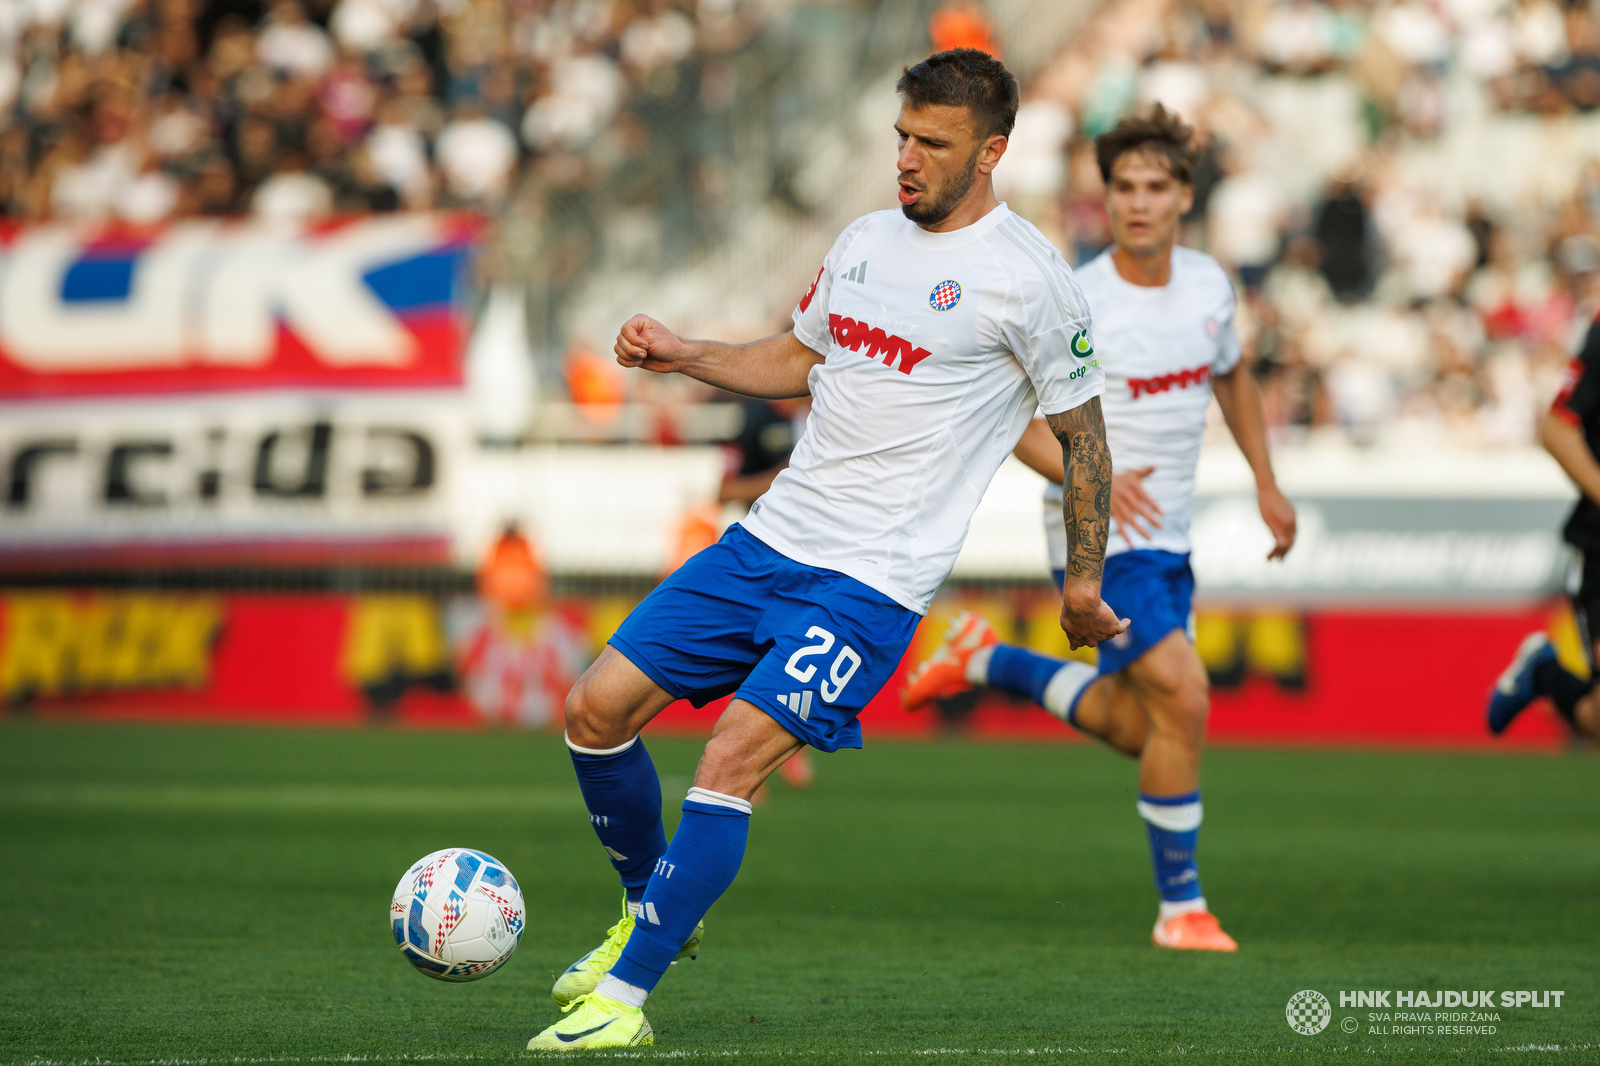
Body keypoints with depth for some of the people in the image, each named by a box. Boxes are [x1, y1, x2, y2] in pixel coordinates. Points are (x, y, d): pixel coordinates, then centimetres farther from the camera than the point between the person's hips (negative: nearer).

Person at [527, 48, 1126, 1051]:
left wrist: (1084, 582, 3)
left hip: (873, 581, -7)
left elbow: (1083, 435, 0)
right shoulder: (867, 239, 12)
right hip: (768, 541, 7)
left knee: (731, 760, -20)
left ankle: (624, 996, -14)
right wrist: (680, 354, 11)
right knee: (598, 706, 2)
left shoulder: (1027, 276, -8)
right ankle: (655, 911, 24)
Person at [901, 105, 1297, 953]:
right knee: (1183, 700, -17)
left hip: (1167, 535, 7)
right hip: (1100, 535, -7)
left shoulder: (1208, 284, 2)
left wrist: (1266, 484, 16)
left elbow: (1231, 376, 22)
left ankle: (983, 661, 33)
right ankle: (1181, 908, -5)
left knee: (1134, 726, 13)